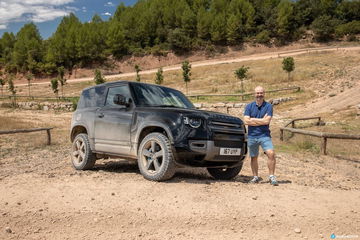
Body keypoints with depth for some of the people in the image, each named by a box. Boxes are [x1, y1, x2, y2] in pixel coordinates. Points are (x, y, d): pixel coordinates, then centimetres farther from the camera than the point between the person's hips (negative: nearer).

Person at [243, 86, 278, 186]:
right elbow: (246, 121, -8)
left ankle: (272, 176, -6)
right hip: (252, 136, 2)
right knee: (254, 157, 12)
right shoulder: (249, 106, 5)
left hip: (264, 135, -2)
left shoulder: (268, 106, 0)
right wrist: (262, 120, -10)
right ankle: (255, 177, 26)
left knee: (271, 154, -17)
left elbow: (267, 121, -13)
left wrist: (253, 119, -9)